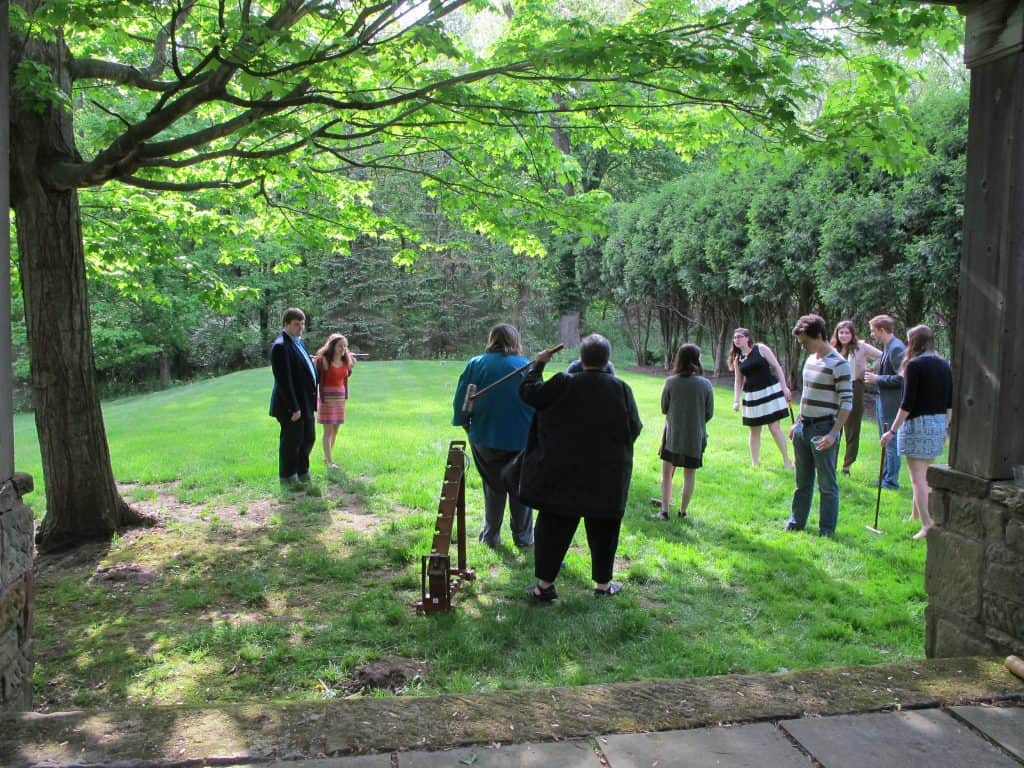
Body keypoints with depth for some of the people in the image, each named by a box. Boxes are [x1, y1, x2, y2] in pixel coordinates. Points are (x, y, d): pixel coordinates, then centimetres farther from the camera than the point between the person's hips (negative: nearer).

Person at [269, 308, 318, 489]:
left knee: (308, 439, 19)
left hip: (305, 402, 10)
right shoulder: (281, 346, -18)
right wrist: (294, 407, -23)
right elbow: (283, 380, -22)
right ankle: (287, 479, 17)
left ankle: (302, 473, 34)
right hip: (291, 405, -10)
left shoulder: (298, 342, 13)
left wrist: (311, 399, 14)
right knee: (291, 441, 3)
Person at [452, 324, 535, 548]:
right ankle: (523, 536, 20)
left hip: (486, 438, 1)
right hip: (522, 439, -1)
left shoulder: (475, 365, -5)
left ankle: (491, 535, 21)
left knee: (493, 487, 15)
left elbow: (460, 401, -3)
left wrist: (466, 424, 13)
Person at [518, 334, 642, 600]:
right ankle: (603, 584, 25)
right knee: (603, 529, 15)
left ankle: (545, 584, 11)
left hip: (564, 474, -1)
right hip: (607, 477, 1)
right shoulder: (621, 389, -7)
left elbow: (528, 391, -1)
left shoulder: (563, 384, -11)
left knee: (554, 527, 8)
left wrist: (538, 364, 13)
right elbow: (634, 429, -2)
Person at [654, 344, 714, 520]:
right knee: (690, 475, 12)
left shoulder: (670, 382, -11)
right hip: (695, 437, 0)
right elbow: (709, 413, -3)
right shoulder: (705, 384, -10)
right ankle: (683, 511, 19)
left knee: (667, 473, 12)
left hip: (672, 435, 0)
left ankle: (665, 511, 8)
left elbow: (663, 409, -2)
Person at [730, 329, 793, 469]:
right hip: (752, 397, 4)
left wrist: (784, 387, -10)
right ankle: (755, 463, 18)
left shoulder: (760, 348, -4)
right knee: (754, 430, 8)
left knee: (774, 427, -5)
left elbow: (776, 366, -4)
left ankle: (787, 461, 7)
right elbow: (738, 382, 13)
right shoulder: (737, 359, 8)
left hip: (770, 392, -4)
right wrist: (736, 401, 3)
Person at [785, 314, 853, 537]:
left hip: (823, 430, -8)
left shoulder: (838, 365, -14)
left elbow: (847, 403, -16)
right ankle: (797, 521, 28)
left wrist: (833, 434, -21)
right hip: (804, 428, 8)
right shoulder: (810, 360, 11)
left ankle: (827, 530, 12)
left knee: (827, 483, 3)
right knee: (802, 481, 17)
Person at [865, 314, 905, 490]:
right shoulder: (887, 347, 13)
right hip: (883, 401, 10)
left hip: (891, 404, -10)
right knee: (886, 443, 17)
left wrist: (878, 379, -16)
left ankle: (891, 482, 5)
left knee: (891, 442, -2)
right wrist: (874, 375, 7)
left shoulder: (897, 348, -18)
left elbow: (901, 378, -23)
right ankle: (885, 477, 27)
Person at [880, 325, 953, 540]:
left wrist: (893, 431, -13)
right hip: (939, 423, 7)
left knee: (918, 478, -3)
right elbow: (950, 403, 11)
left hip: (918, 424, -7)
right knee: (925, 473, 20)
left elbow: (908, 403, -16)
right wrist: (946, 426, 23)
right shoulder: (944, 365, 8)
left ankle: (927, 524, -5)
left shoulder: (915, 365, -13)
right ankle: (916, 514, 33)